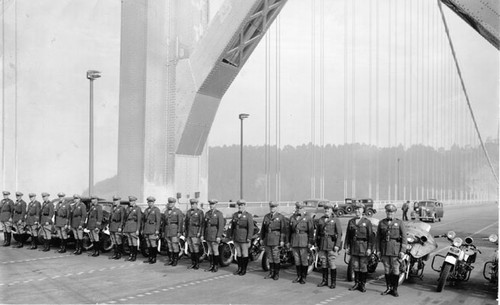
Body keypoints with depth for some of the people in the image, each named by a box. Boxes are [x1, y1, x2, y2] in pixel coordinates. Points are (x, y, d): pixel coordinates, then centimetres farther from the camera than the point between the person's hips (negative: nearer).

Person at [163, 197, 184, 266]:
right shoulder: (166, 212, 15)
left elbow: (180, 222, -7)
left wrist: (179, 232, -13)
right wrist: (163, 231, 14)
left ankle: (175, 260, 2)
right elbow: (164, 222, 18)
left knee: (175, 245, -6)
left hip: (175, 230, -5)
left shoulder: (178, 211, -3)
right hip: (167, 230, 5)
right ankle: (170, 260, 14)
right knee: (169, 246, 8)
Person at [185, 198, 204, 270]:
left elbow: (201, 223, -7)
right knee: (191, 249, 8)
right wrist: (185, 231, 14)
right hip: (189, 233, 6)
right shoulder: (188, 212, 16)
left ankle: (197, 264, 1)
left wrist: (199, 232, -13)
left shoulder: (200, 212, -2)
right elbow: (186, 222, 19)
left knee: (196, 249, -6)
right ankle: (193, 263, 15)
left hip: (195, 233, -5)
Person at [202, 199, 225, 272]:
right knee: (210, 250, 10)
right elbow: (204, 224, 15)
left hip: (215, 235, -6)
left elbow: (221, 226, -13)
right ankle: (211, 266, 18)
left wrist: (218, 236, -18)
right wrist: (203, 235, 11)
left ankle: (216, 266, 9)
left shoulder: (219, 214, -8)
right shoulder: (207, 213, 11)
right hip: (208, 235, 6)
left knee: (215, 251, 0)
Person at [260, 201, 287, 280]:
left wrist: (282, 240, -12)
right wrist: (262, 238, 13)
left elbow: (283, 230, -6)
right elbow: (263, 228, 18)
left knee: (276, 257, -3)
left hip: (276, 239, -5)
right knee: (269, 257, 10)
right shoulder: (266, 216, 14)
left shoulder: (281, 217, -1)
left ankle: (277, 274, 7)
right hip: (267, 239, 5)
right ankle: (271, 273, 19)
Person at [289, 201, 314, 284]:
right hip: (294, 240, 4)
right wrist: (289, 241, 13)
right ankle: (299, 276, 19)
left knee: (304, 259, -1)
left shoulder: (307, 217, -2)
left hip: (303, 240, -4)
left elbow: (311, 230, -6)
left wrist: (310, 242, -11)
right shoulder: (292, 217, 13)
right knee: (296, 259, 9)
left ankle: (304, 277, 9)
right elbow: (290, 230, 17)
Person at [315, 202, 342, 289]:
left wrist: (337, 245, -12)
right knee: (324, 263, 9)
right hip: (322, 244, 4)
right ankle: (324, 281, 19)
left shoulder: (335, 220, -1)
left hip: (331, 244, -4)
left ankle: (333, 282, 6)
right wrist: (317, 244, 11)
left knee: (332, 263, -3)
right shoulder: (320, 220, 12)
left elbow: (339, 233, -5)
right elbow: (317, 233, 15)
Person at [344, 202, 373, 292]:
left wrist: (369, 248, -10)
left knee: (363, 267, 0)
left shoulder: (367, 222, 0)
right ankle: (357, 283, 19)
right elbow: (347, 235, 12)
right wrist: (346, 246, 6)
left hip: (363, 247, -3)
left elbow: (370, 236, -4)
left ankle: (363, 284, 10)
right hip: (353, 247, 4)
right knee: (355, 266, 8)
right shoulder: (351, 221, 11)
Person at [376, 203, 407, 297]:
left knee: (395, 269, -1)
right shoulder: (381, 223, 8)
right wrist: (378, 250, 6)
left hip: (395, 249, -2)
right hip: (384, 249, 3)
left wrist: (402, 251, -7)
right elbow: (378, 237, 10)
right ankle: (388, 288, 17)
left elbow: (404, 237, -1)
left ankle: (395, 289, 8)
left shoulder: (399, 223, 2)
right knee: (387, 269, 7)